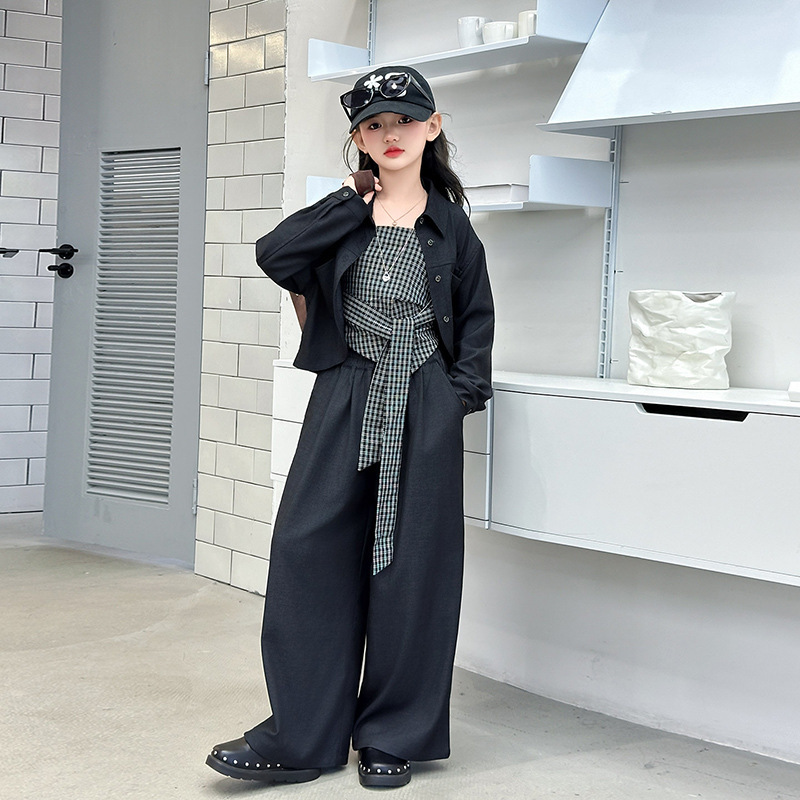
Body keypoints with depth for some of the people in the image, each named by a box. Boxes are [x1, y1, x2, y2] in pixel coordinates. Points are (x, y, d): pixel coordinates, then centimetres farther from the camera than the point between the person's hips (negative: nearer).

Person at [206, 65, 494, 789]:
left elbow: (476, 315, 12)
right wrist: (354, 204, -6)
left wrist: (461, 392, -1)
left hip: (423, 409, -1)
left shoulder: (449, 223, 7)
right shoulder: (344, 216, 9)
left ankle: (394, 737, 15)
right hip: (346, 402, 1)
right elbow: (275, 255, -9)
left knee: (409, 562, 2)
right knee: (310, 551, -3)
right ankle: (300, 736, 6)